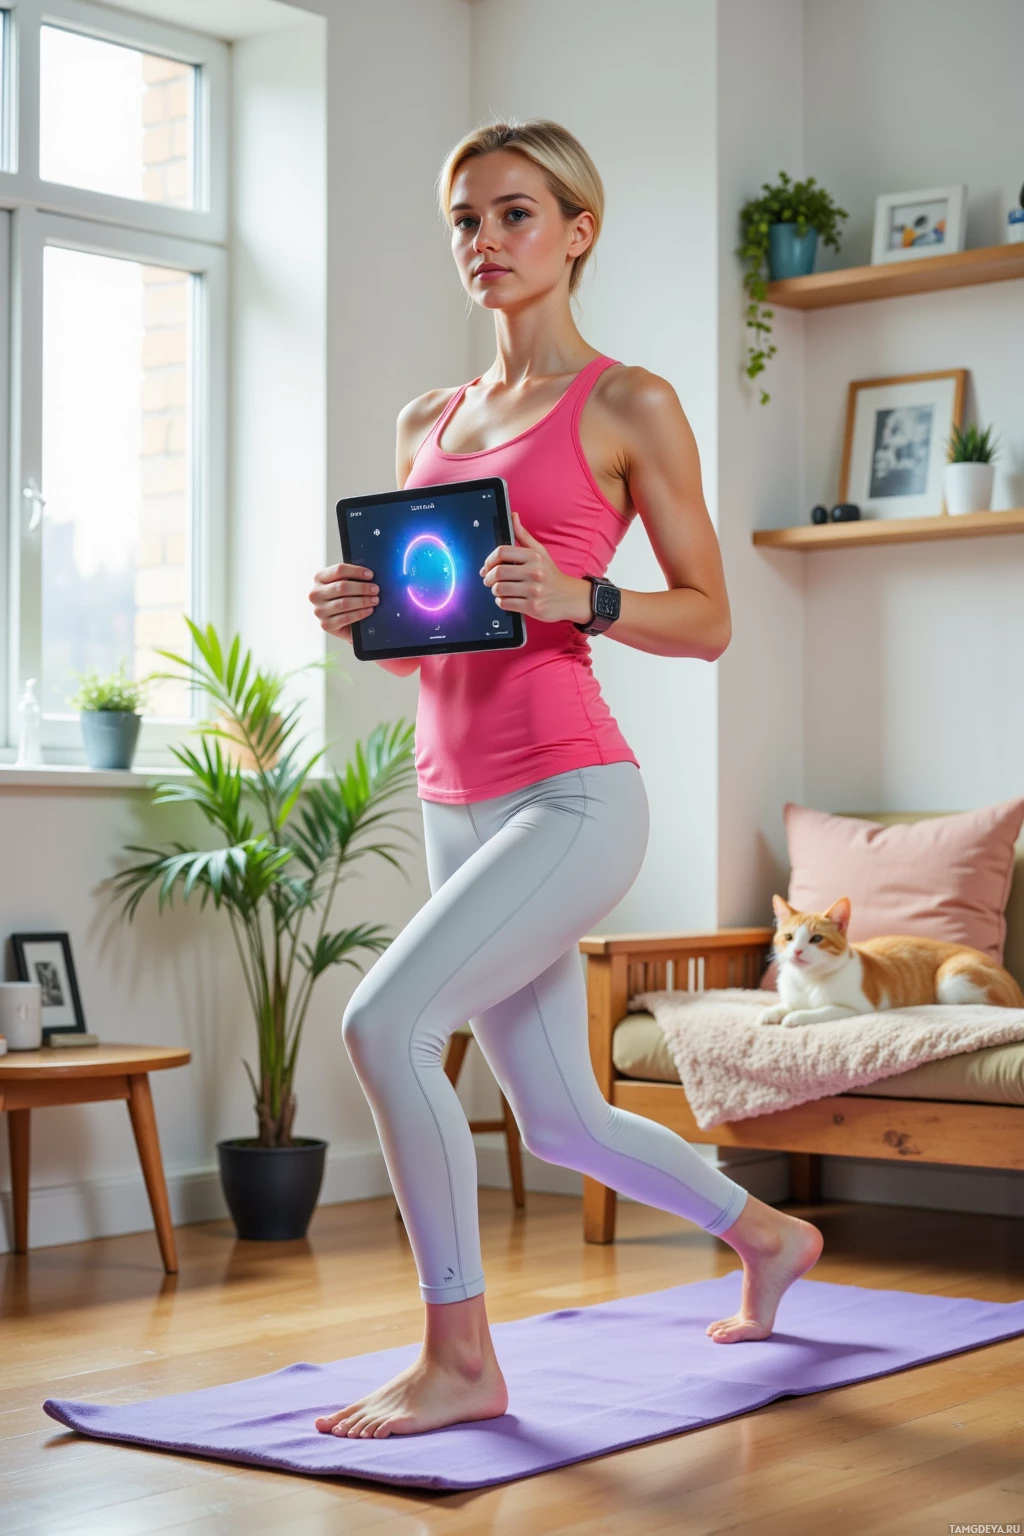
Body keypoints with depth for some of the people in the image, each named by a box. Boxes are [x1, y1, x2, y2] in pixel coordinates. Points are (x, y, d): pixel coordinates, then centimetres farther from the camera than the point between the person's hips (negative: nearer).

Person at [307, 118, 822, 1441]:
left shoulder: (628, 407, -3)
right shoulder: (426, 423, 15)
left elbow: (708, 620, -3)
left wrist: (574, 596, -20)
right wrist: (354, 612, -2)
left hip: (570, 793, -7)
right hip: (456, 801, 7)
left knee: (386, 1020, -24)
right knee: (560, 1121, 14)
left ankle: (460, 1360, -9)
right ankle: (767, 1236, 41)